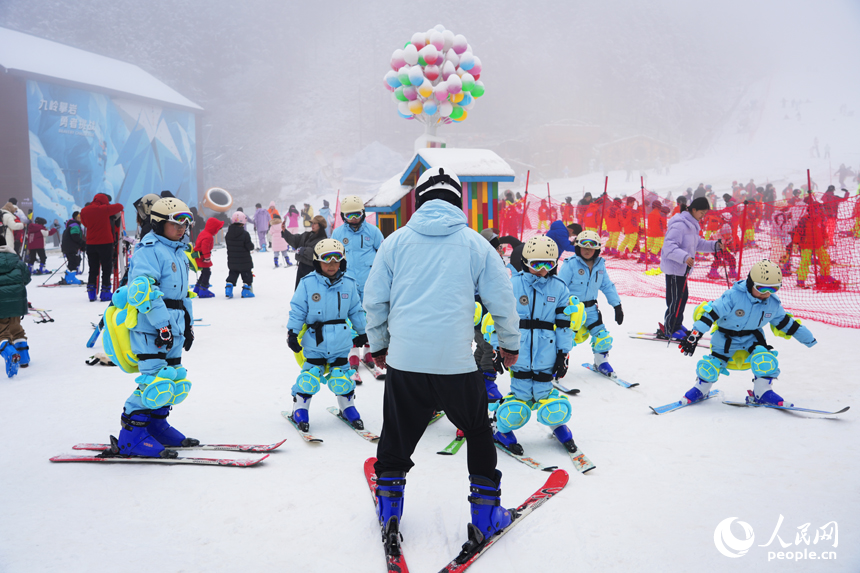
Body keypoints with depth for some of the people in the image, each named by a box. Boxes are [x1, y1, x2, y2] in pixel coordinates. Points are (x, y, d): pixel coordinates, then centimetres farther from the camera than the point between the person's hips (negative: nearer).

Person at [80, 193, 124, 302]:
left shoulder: (84, 211, 3)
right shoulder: (104, 209, -12)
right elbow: (119, 207, 0)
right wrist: (109, 206, 17)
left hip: (90, 244, 5)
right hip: (105, 243, -5)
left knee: (93, 269, 13)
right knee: (106, 268, 4)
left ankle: (91, 293, 14)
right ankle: (105, 292, 2)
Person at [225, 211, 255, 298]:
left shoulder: (228, 234, -2)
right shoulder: (245, 234, -19)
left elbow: (228, 244, 9)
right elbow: (250, 247, -16)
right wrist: (252, 245, 6)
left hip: (232, 261, 5)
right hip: (244, 261, -5)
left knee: (232, 274, 18)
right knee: (247, 275, 7)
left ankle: (228, 288, 9)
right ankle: (246, 290, 5)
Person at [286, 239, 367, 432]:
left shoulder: (349, 284, 1)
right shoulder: (307, 283, -7)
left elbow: (356, 311, 12)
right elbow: (297, 310, -3)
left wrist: (361, 332, 19)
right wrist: (292, 332, -7)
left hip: (341, 342, 2)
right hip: (314, 341, -2)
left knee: (341, 376, 6)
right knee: (310, 375, -1)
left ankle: (348, 408, 27)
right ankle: (300, 409, 18)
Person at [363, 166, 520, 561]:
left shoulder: (396, 240, 4)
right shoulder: (474, 243, 2)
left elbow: (374, 300, 8)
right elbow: (502, 300, 6)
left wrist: (378, 345, 23)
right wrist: (509, 344, 22)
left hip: (403, 361, 2)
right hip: (457, 363, -1)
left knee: (396, 438, 18)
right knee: (479, 433, 18)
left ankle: (389, 518, 27)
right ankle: (485, 516, 23)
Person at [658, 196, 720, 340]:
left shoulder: (692, 225, 13)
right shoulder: (679, 224, -20)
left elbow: (698, 243, 21)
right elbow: (669, 247, -28)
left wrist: (714, 245, 7)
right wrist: (684, 257, -39)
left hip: (682, 267, 10)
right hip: (674, 267, -10)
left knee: (683, 296, 17)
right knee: (676, 299, -5)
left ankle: (676, 325, 30)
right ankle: (668, 330, 4)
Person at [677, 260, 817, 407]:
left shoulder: (773, 303, -9)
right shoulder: (733, 296, -27)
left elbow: (786, 323, 7)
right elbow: (712, 312, -31)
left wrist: (808, 339, 16)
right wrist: (694, 334, -37)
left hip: (752, 339, 3)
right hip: (725, 339, -3)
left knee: (765, 361, -25)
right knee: (709, 370, -5)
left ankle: (762, 393, -2)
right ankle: (700, 389, 28)